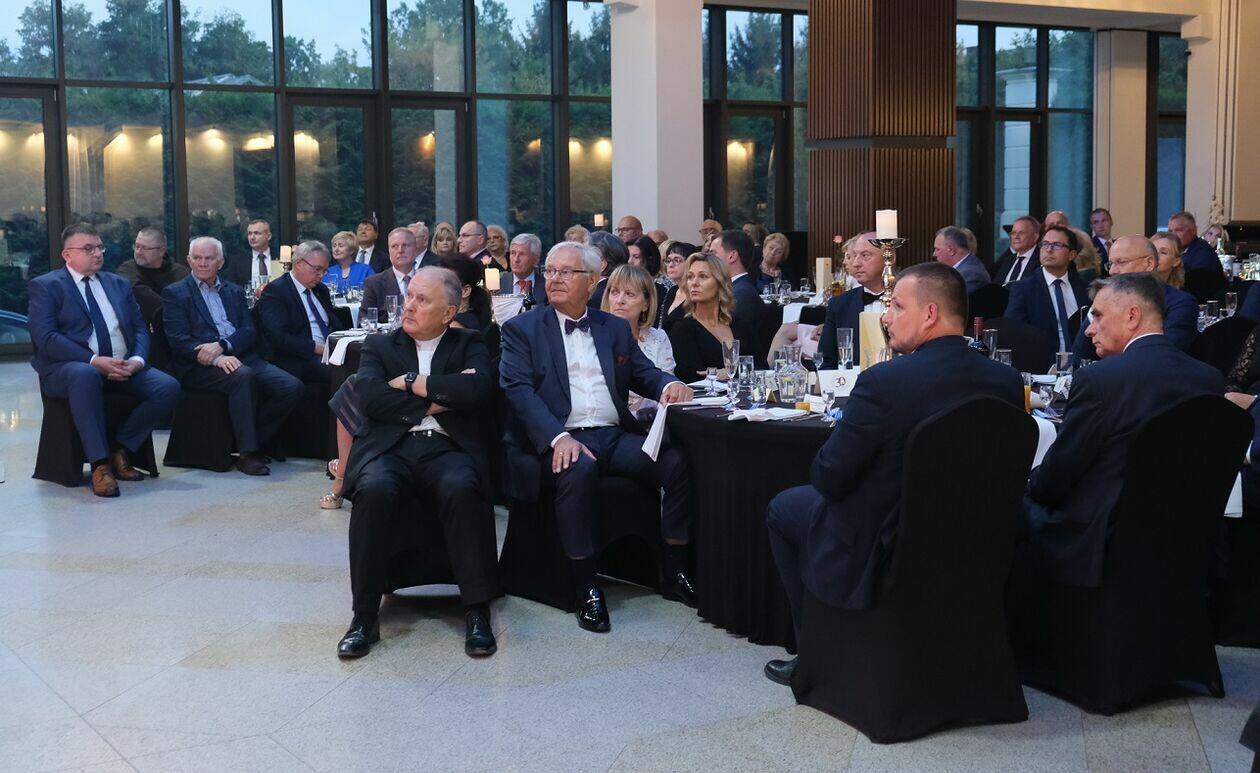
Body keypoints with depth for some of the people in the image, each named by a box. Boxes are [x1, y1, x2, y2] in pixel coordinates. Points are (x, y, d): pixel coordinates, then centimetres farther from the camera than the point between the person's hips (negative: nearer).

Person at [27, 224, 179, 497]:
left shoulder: (119, 284, 21)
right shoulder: (45, 286, 4)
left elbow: (140, 329, 15)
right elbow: (45, 337, -10)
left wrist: (137, 359, -8)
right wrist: (94, 361, -21)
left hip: (124, 368, 5)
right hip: (68, 367, -5)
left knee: (168, 387, -21)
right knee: (85, 375, -41)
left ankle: (120, 450, -6)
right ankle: (100, 464, -35)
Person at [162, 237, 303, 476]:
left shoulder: (234, 292, 22)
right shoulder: (175, 293, 8)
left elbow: (249, 332, 8)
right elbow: (179, 341, -5)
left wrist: (222, 346, -13)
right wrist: (217, 358, -21)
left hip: (242, 357, 5)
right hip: (201, 366, -5)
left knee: (292, 387, -18)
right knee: (243, 376, -36)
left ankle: (253, 442, -7)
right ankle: (247, 453, -28)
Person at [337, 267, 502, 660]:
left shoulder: (469, 346, 18)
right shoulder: (379, 345, 20)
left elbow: (480, 390, -5)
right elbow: (370, 396, 0)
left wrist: (414, 383, 0)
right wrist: (436, 401, -2)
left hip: (448, 448, -1)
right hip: (391, 447, 1)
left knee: (462, 488, -36)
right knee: (375, 489, -34)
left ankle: (477, 611, -26)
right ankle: (365, 616, -24)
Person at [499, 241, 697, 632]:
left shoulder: (615, 328, 20)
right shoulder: (522, 329, 7)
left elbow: (643, 372, 19)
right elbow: (518, 389, -7)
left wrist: (669, 384, -9)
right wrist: (558, 437, -24)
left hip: (616, 435, 4)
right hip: (562, 439, -4)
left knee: (676, 462, -20)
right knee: (578, 469, -37)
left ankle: (675, 573, -7)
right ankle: (585, 586, -26)